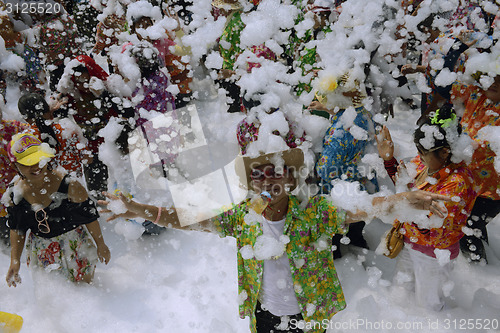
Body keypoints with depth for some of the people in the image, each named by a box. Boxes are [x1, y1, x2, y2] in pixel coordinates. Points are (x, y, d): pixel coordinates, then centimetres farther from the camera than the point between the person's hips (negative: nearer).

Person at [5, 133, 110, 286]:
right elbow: (16, 228, 4)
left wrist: (100, 245, -5)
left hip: (74, 245, -3)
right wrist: (15, 260, 2)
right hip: (41, 250, 4)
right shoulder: (16, 192, -10)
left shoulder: (68, 184, -24)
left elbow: (90, 216, -14)